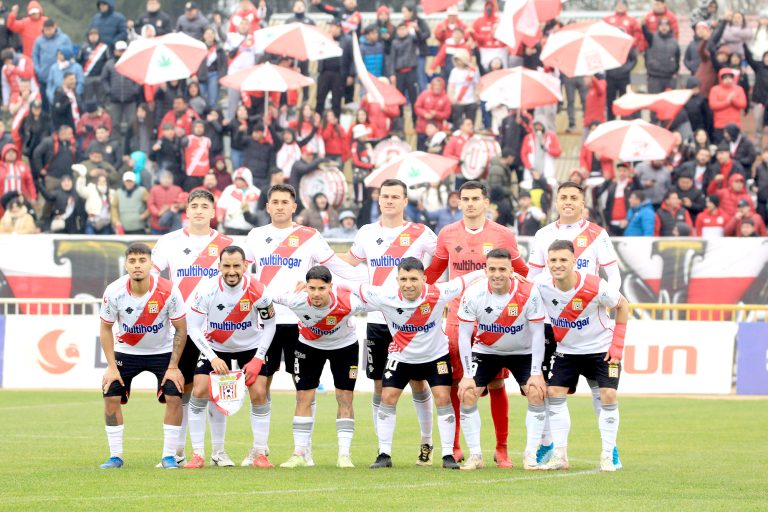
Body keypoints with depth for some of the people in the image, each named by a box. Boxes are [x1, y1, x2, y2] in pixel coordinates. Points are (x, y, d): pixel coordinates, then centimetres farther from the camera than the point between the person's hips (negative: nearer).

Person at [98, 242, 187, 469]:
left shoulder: (168, 291, -25)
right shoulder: (114, 292, -21)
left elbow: (180, 329, -12)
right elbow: (105, 328, -6)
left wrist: (173, 367, -14)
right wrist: (111, 366, -10)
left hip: (162, 351, -1)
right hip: (126, 351, 1)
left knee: (174, 397, -16)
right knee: (111, 397, -10)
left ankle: (169, 456, -5)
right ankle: (115, 456, 2)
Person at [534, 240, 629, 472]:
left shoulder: (595, 287, -28)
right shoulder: (541, 285, -20)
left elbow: (622, 305, -11)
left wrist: (617, 345, -12)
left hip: (601, 348, -3)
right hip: (567, 349, 3)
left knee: (608, 395, -14)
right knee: (554, 393, -6)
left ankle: (608, 456, -3)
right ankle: (560, 456, 1)